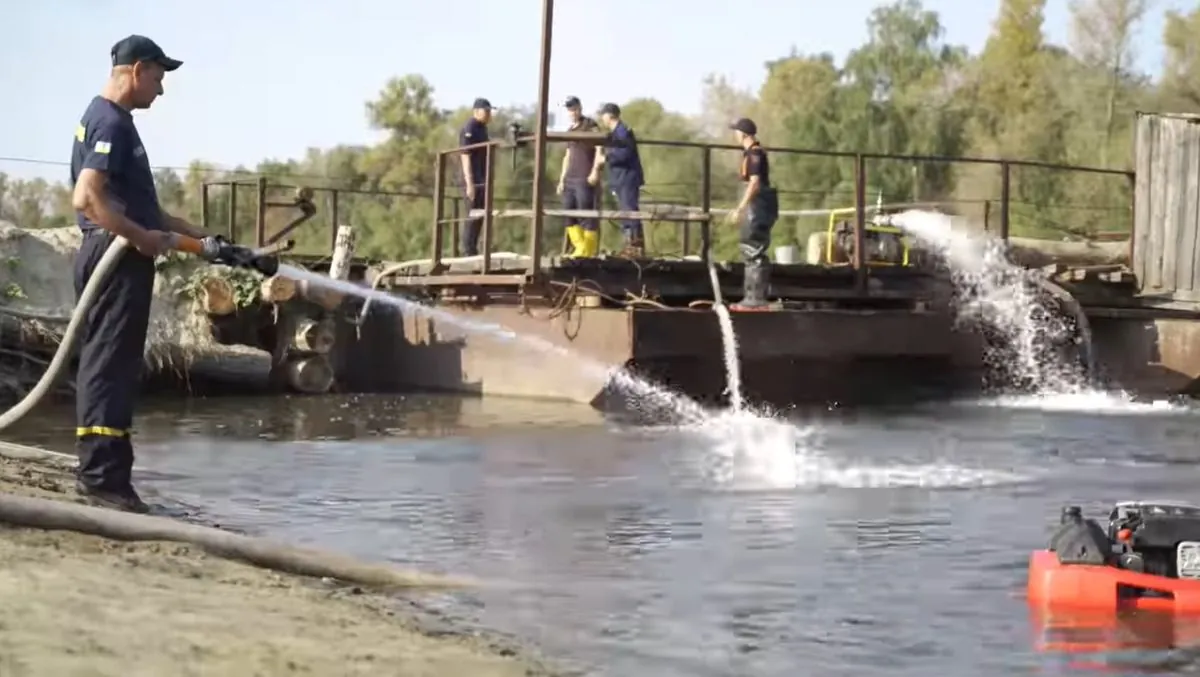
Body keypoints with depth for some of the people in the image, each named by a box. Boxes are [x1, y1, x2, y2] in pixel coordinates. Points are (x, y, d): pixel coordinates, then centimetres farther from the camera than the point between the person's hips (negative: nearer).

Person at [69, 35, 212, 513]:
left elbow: (134, 203, 24)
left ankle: (96, 472, 18)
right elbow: (86, 198, -25)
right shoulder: (111, 123, -14)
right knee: (112, 366, -9)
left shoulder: (104, 119, 19)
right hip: (118, 257, -11)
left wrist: (193, 233, 22)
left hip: (114, 254, 11)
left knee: (102, 365, 13)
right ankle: (103, 478, -8)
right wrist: (141, 237, -20)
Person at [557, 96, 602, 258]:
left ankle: (589, 250, -7)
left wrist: (595, 171, -19)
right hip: (570, 178, 8)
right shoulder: (570, 130, 21)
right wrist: (562, 179, 19)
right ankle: (579, 247, 4)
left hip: (586, 178, -8)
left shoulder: (591, 126, 0)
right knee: (569, 214, 1)